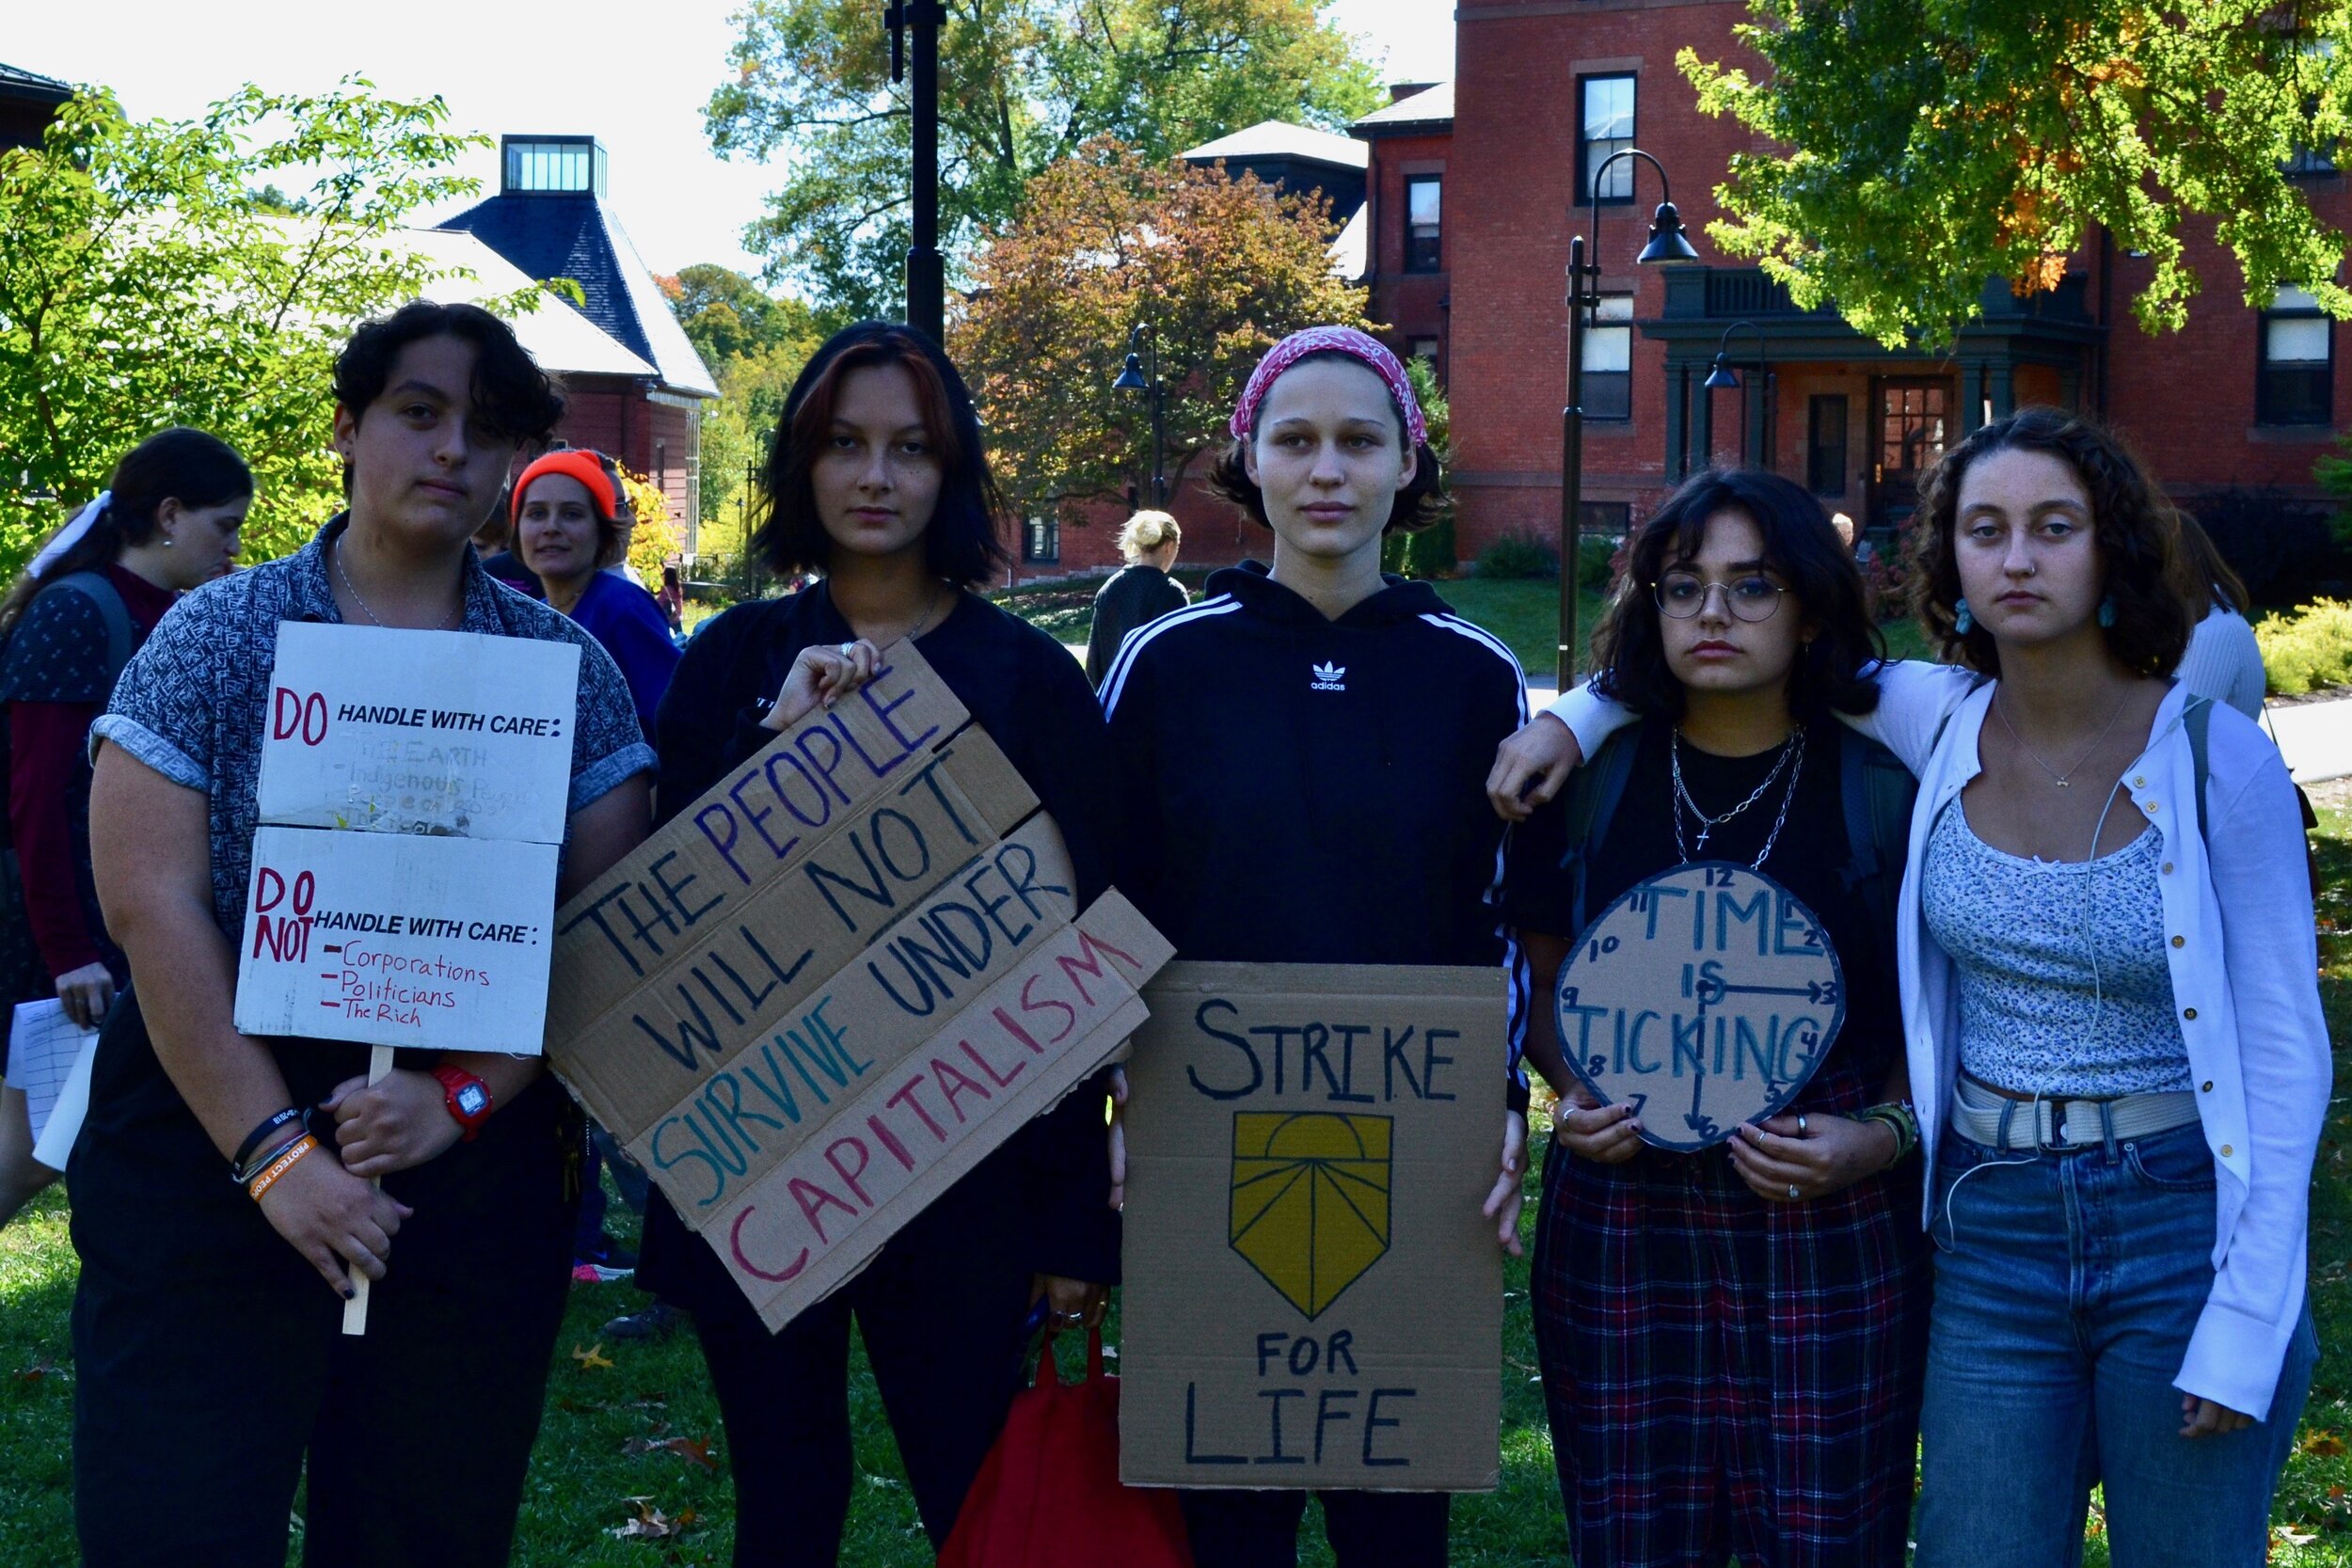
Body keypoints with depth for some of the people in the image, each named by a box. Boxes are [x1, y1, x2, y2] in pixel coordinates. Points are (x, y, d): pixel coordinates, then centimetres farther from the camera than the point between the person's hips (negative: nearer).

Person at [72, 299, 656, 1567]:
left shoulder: (569, 669, 6)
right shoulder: (217, 638, 0)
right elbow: (151, 903, -8)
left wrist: (463, 1096, -13)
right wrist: (273, 1149, -15)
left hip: (480, 1168, 2)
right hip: (215, 1154, -2)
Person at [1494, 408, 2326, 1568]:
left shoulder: (2217, 760, -11)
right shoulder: (1936, 723, -2)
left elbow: (2283, 1050, -8)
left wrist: (2247, 1321, -12)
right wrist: (1578, 713, -1)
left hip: (2181, 1226, -3)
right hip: (1989, 1228, 3)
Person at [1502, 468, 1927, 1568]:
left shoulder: (1885, 788, -1)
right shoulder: (1589, 781, 4)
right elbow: (1543, 981, 14)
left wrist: (1885, 1134, -12)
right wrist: (1570, 1095, -5)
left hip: (1832, 1222, -1)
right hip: (1622, 1218, 2)